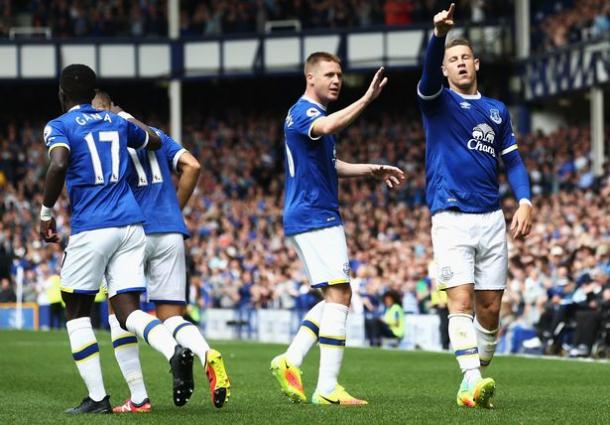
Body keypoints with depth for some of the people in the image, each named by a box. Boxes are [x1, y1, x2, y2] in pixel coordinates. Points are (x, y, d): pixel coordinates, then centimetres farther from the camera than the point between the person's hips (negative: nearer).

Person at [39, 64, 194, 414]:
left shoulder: (59, 126, 0)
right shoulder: (117, 121, 17)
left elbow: (59, 165, -20)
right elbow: (155, 142, 35)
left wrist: (46, 212, -8)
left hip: (91, 228, -5)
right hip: (132, 224, 5)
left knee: (77, 310, 11)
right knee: (129, 311, 3)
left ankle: (97, 397, 6)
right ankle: (175, 350, -27)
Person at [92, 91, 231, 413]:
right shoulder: (155, 135, 17)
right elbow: (191, 166, 8)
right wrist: (175, 210, 15)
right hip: (170, 232, 4)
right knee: (171, 316, 7)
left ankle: (138, 398, 4)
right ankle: (208, 356, -25)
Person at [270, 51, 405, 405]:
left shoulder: (314, 115, 20)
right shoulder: (303, 112, -12)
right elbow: (328, 127, -37)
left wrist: (372, 170, 26)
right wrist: (366, 100, -46)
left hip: (317, 218, 11)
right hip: (315, 217, -11)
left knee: (337, 297, 13)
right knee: (339, 295, -13)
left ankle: (290, 360, 9)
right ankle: (327, 388, -15)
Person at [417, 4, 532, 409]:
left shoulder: (497, 110, 17)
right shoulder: (438, 101, 5)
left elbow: (513, 160, 15)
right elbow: (430, 71, -17)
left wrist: (525, 201, -3)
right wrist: (439, 35, -37)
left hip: (492, 219, 4)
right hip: (451, 218, -4)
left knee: (490, 308, 3)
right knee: (462, 300, -17)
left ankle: (476, 382, 15)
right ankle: (472, 379, -26)